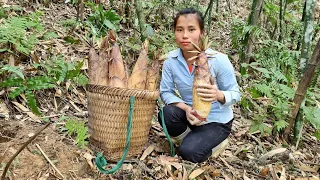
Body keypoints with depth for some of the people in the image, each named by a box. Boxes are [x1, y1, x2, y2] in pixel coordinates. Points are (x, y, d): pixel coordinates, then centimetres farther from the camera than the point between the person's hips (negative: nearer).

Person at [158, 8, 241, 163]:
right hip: (190, 114, 4)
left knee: (189, 152, -21)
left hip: (216, 120, -3)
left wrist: (219, 95, -40)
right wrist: (186, 109, -29)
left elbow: (235, 93, -16)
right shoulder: (170, 59, -15)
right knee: (167, 114, -27)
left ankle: (217, 142, 12)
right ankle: (192, 140, 4)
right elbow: (166, 92, -11)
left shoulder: (219, 60, -23)